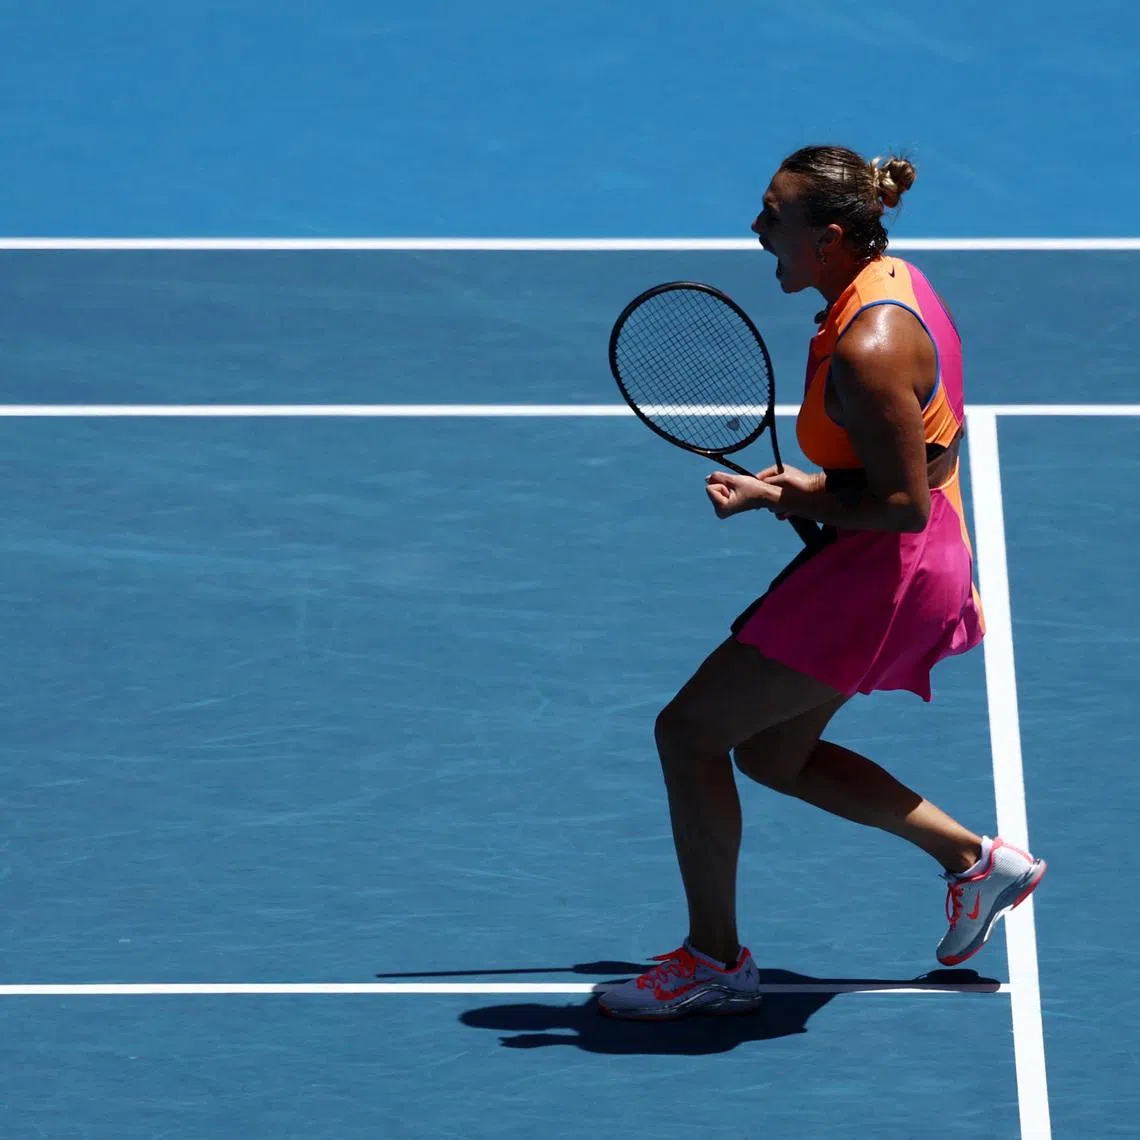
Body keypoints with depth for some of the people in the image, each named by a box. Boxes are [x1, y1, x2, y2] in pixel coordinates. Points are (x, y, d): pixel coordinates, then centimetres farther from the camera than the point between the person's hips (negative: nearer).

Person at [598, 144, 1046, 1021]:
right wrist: (816, 481, 6)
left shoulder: (867, 350, -27)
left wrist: (781, 500, -19)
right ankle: (974, 857, 27)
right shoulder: (892, 279, 4)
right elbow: (936, 443, 15)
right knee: (773, 754, 21)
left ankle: (715, 961, 9)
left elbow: (905, 504, -25)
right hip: (916, 564, 10)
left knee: (688, 730, -2)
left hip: (881, 574, -10)